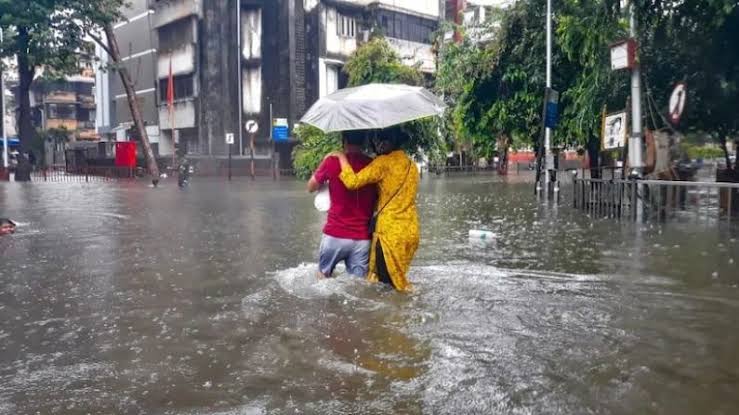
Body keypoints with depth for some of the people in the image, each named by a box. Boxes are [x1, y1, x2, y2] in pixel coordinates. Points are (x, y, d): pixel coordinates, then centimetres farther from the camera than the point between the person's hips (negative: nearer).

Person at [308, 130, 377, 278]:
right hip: (362, 238, 2)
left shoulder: (332, 161, -8)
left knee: (323, 274, 20)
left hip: (335, 235, -1)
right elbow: (377, 201, 10)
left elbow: (311, 187, 8)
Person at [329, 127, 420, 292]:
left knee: (386, 280, 6)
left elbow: (352, 182, -20)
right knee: (398, 277, 21)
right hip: (411, 231, 7)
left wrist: (341, 157, -8)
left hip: (390, 231, -7)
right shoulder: (411, 164, 11)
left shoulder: (384, 162, -12)